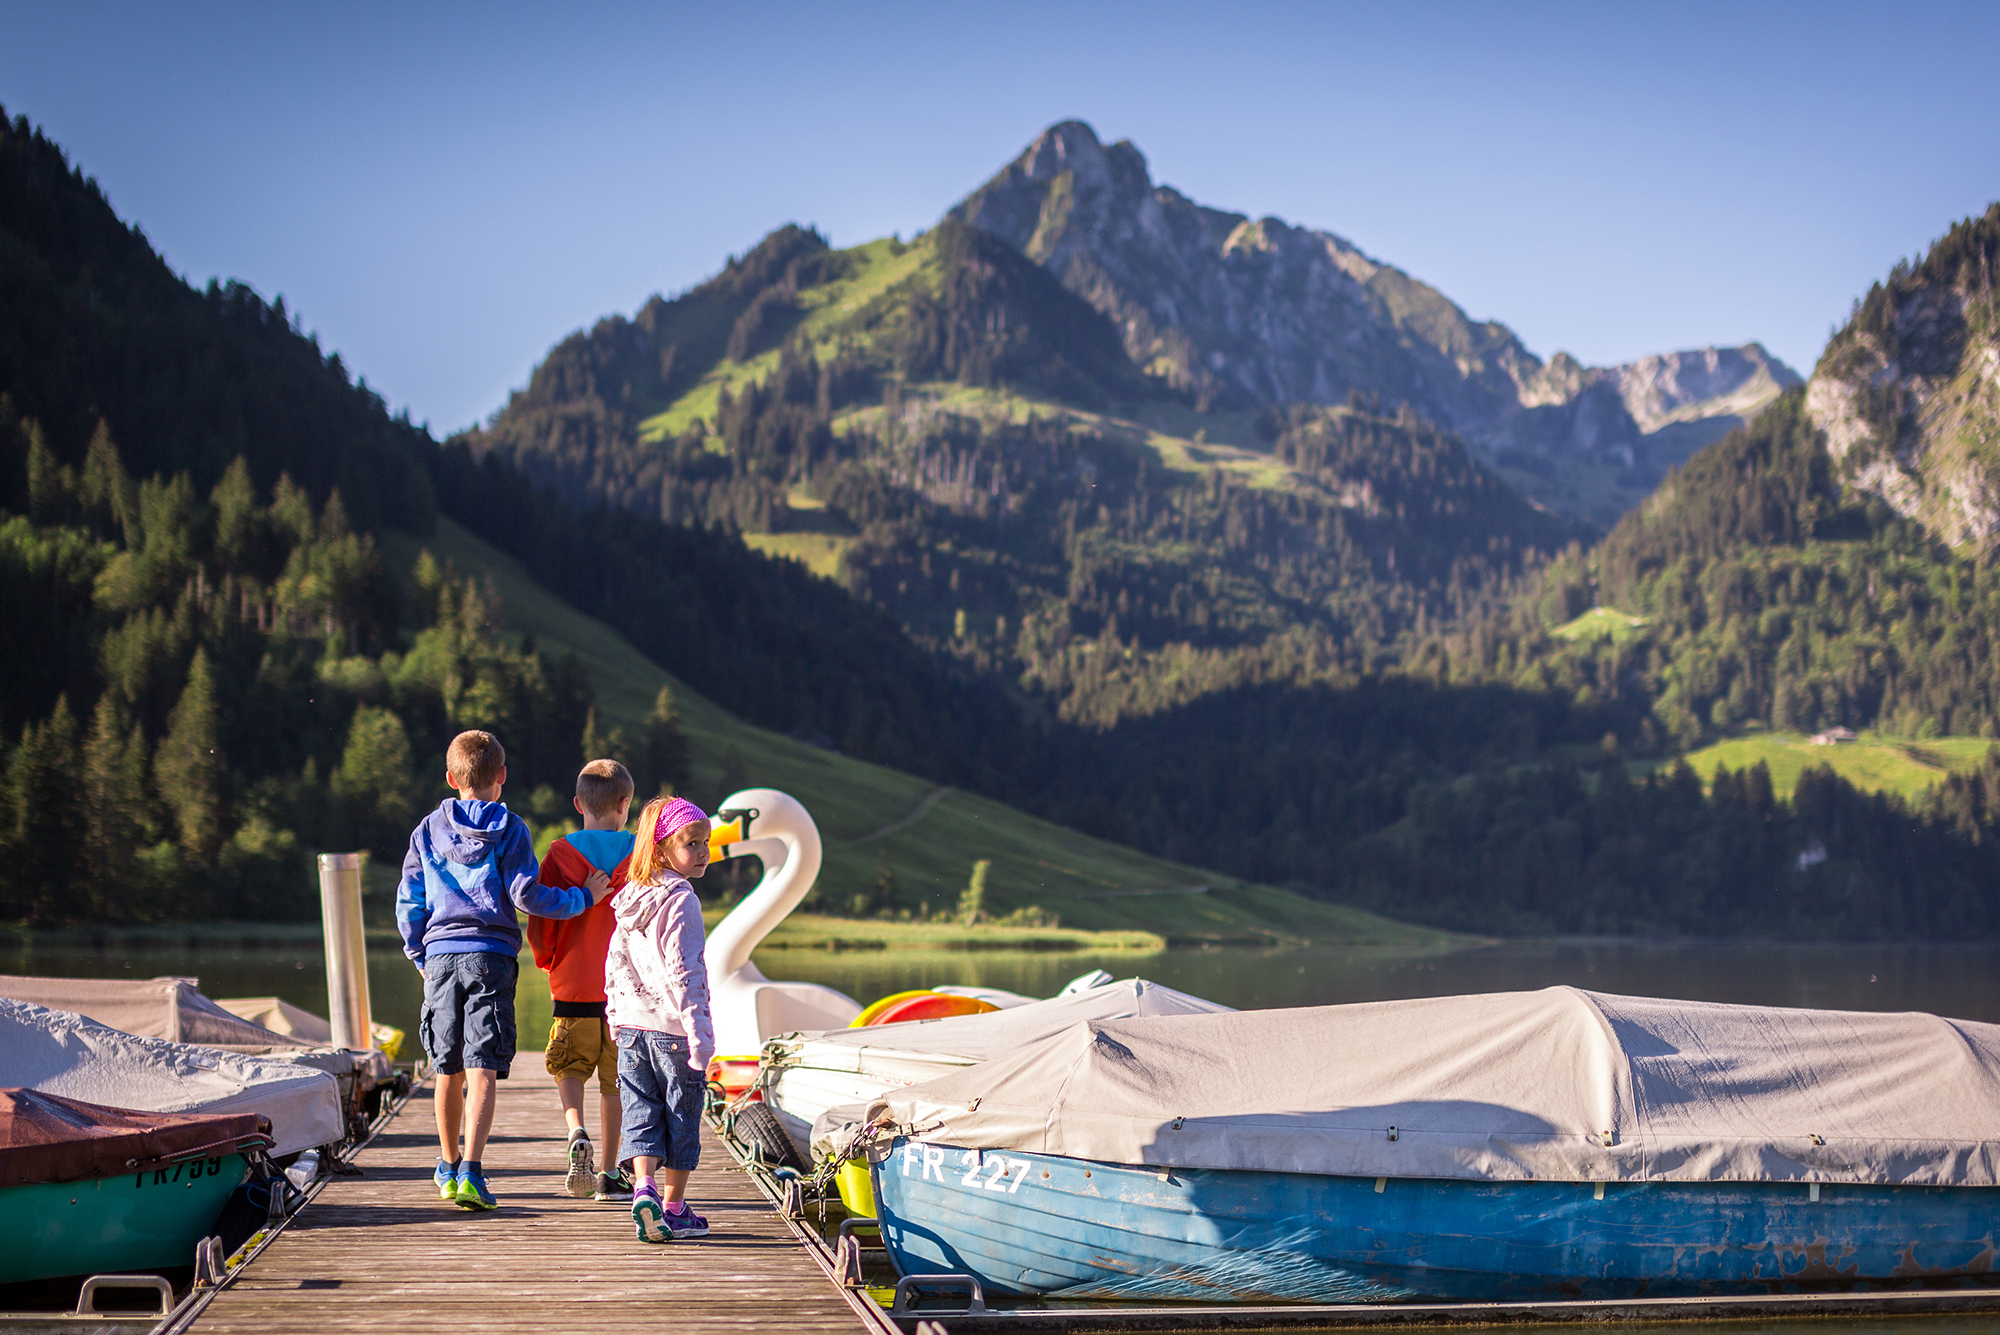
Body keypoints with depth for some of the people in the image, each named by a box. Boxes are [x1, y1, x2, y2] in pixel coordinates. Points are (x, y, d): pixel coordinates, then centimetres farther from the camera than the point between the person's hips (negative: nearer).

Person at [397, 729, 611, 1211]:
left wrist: (421, 956, 20)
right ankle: (471, 1171, -21)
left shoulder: (428, 830, 9)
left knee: (449, 1070, 15)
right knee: (482, 1069, -8)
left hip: (440, 955, 3)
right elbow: (527, 895, -8)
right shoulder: (509, 829, 0)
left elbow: (409, 904, 9)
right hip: (491, 955, -3)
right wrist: (583, 897, 4)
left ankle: (449, 1167, 28)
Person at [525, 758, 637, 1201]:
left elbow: (540, 923, -2)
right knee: (614, 1079, 10)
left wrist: (549, 962, 18)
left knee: (570, 1068, 14)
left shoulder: (559, 854, -3)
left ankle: (577, 1136, -13)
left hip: (574, 986, 0)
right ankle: (609, 1175, 11)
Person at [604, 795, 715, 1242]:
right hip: (674, 1027, -6)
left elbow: (615, 962, 15)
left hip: (633, 1025, 6)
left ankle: (644, 1187, -12)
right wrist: (697, 1030, -19)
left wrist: (616, 1013, 25)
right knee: (682, 1117, 6)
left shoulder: (631, 899, 9)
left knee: (641, 1112, 8)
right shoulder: (681, 901, -15)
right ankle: (673, 1209, 12)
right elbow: (681, 971, -20)